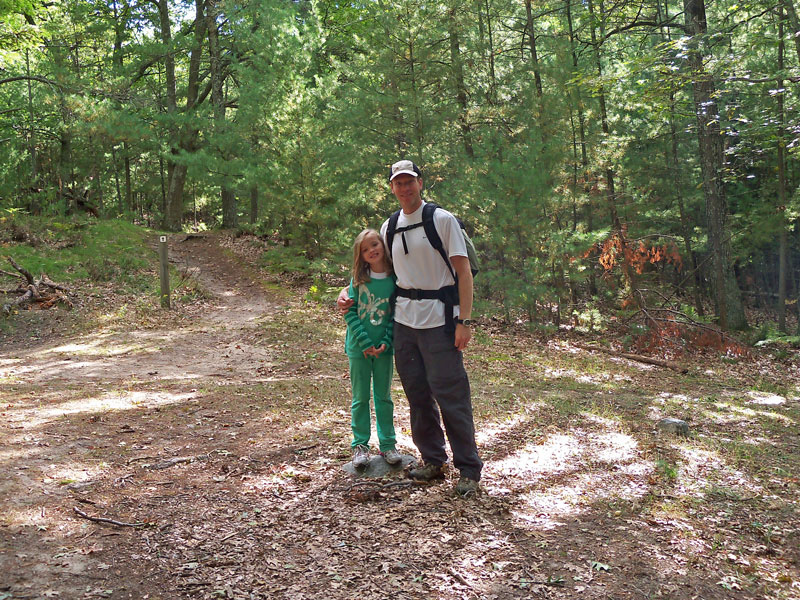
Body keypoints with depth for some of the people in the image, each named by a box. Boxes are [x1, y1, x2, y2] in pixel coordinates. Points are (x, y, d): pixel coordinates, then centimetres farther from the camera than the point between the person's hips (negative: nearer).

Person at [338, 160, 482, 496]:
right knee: (417, 393, 11)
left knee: (450, 393, -5)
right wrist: (348, 291, 12)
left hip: (439, 319, -6)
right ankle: (433, 460, 25)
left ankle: (469, 469, 5)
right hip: (404, 318, 6)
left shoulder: (442, 220, -5)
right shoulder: (389, 227, 12)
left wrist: (464, 320, -14)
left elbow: (463, 271, -8)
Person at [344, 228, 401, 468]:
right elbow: (350, 312, -7)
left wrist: (387, 342, -12)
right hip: (358, 348, -1)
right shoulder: (358, 279, -5)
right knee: (360, 398, 7)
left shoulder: (394, 278, -3)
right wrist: (365, 343, -13)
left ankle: (387, 444, 21)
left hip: (383, 348, 1)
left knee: (384, 397, 11)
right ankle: (360, 446, 17)